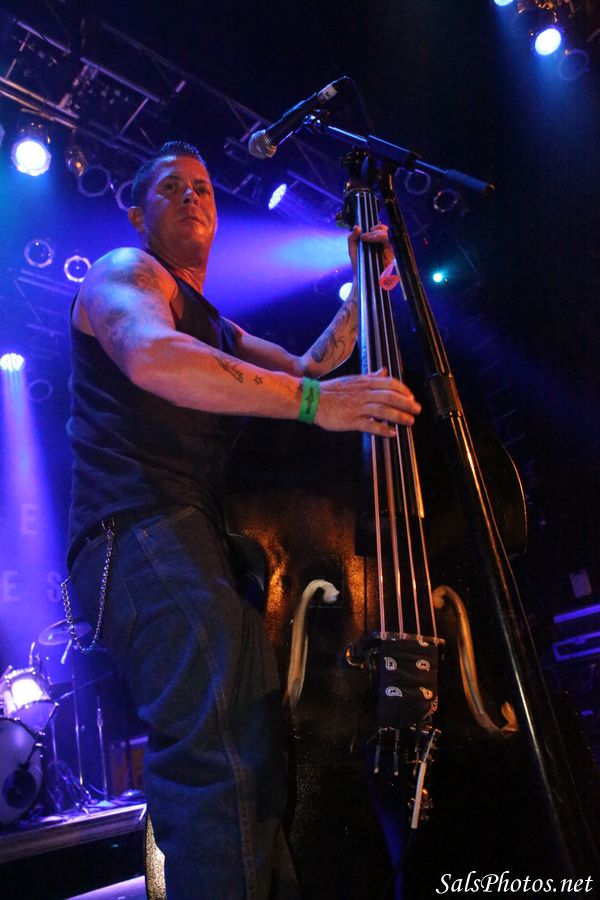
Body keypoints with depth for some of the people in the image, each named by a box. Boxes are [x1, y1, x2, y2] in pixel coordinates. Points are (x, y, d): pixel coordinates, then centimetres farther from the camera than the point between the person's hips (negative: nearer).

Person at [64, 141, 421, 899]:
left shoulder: (217, 330, 34)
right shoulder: (124, 270, 8)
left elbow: (307, 366, 32)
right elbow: (152, 356, -15)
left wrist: (363, 291, 24)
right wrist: (312, 401, -23)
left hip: (199, 537, 8)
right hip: (138, 530, -8)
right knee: (226, 724, -29)